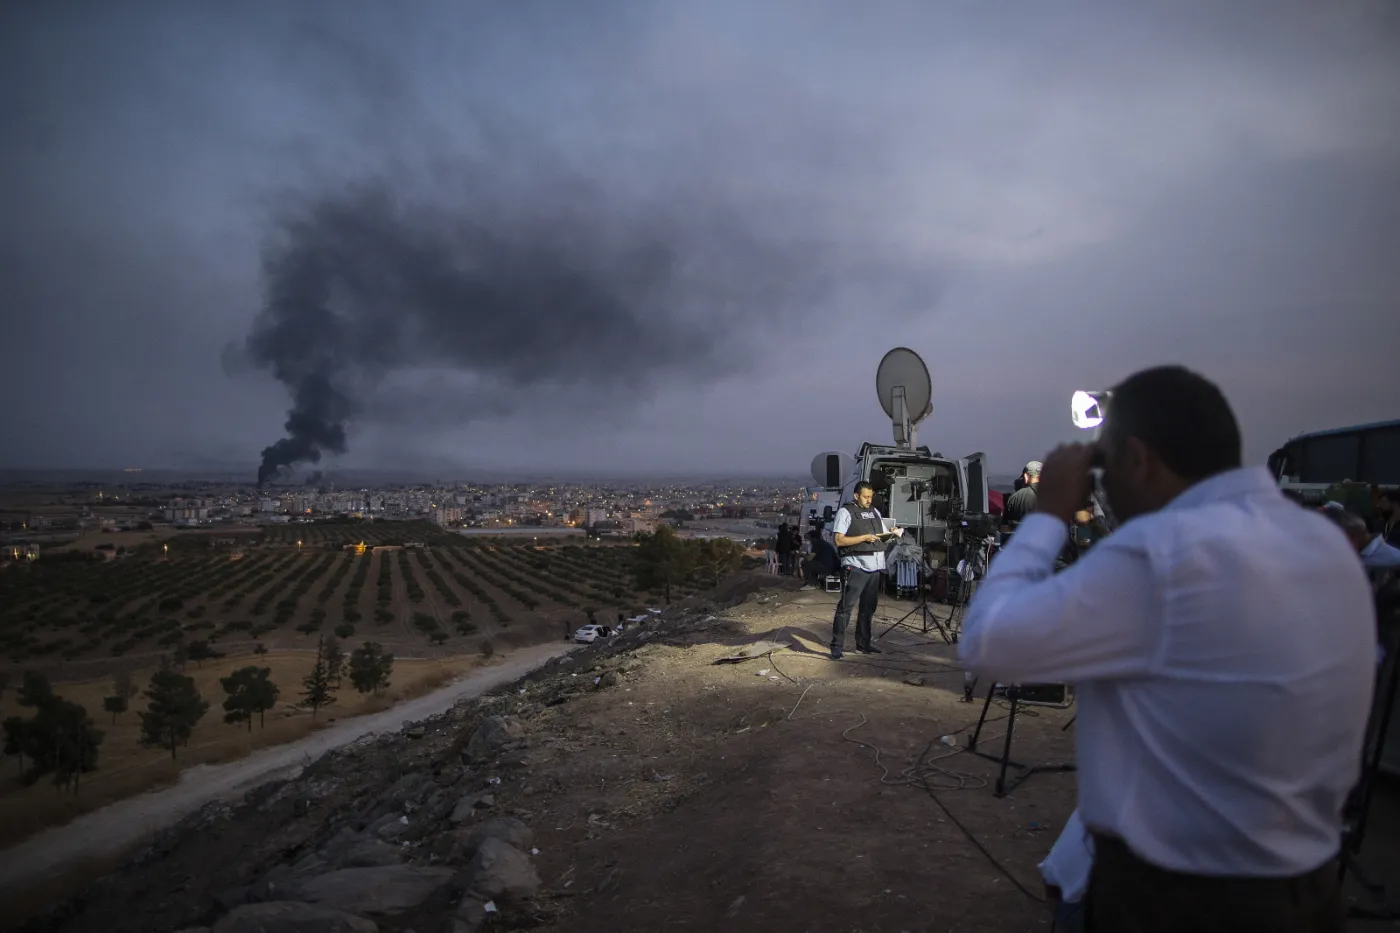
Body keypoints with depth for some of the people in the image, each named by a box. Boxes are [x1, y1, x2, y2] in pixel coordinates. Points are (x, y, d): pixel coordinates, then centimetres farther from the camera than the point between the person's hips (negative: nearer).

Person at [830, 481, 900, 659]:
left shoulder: (875, 512, 18)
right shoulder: (845, 511, -4)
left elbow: (882, 536, 22)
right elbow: (838, 540, -12)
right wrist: (863, 538, -16)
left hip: (876, 567, 7)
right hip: (855, 566, -7)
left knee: (868, 607, 14)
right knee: (846, 607, -8)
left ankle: (863, 644, 24)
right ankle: (837, 646, -5)